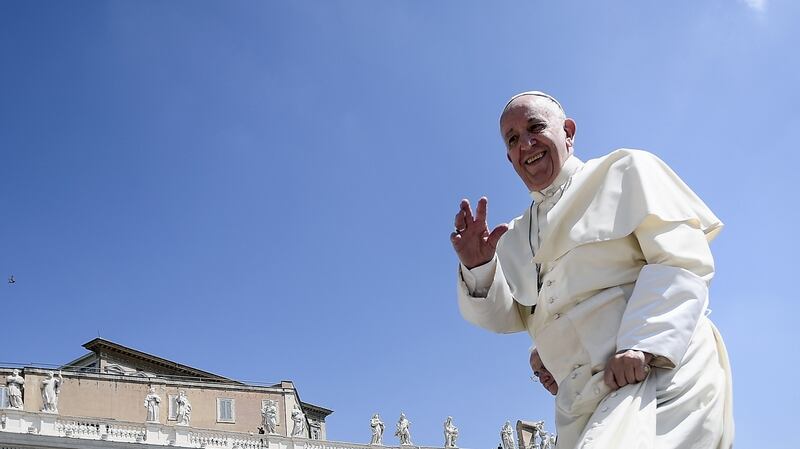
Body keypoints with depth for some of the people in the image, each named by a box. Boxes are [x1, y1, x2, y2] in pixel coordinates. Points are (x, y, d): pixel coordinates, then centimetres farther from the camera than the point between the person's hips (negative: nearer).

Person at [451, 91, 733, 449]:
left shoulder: (624, 171, 5)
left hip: (661, 369, -5)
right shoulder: (516, 237, 20)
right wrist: (477, 268, -5)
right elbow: (507, 317, 14)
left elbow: (682, 260, -6)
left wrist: (643, 344, -19)